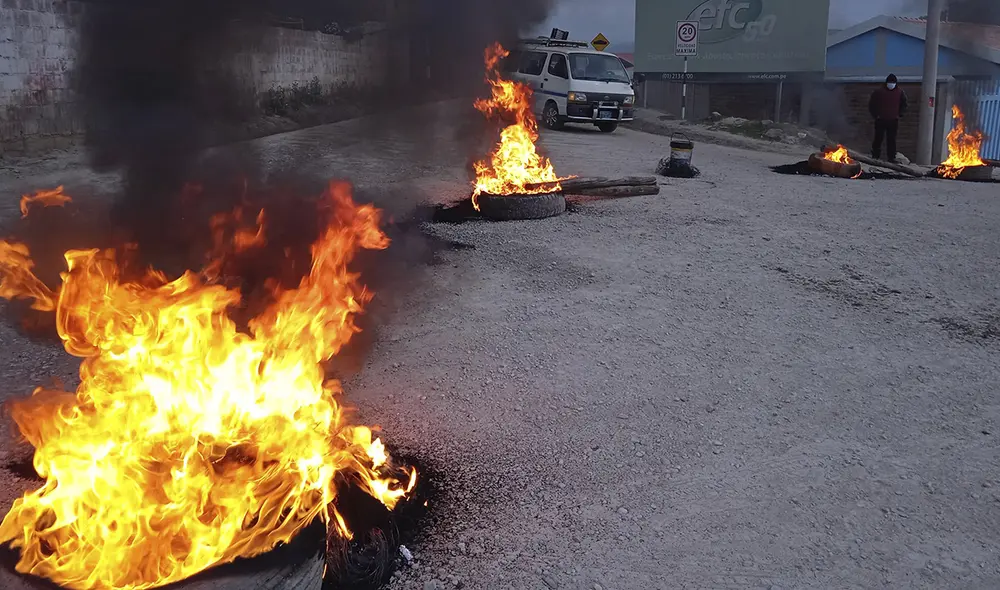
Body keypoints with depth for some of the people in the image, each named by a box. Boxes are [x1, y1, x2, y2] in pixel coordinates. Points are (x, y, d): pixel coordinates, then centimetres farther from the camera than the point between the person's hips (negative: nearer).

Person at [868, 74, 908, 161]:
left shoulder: (900, 92, 4)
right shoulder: (879, 92, -3)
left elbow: (904, 105, 17)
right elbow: (871, 104, 4)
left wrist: (899, 114, 5)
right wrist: (875, 115, -2)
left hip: (893, 121, 2)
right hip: (880, 120, -2)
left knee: (892, 139, 4)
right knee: (878, 138, 0)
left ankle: (891, 157, 9)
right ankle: (875, 156, 9)